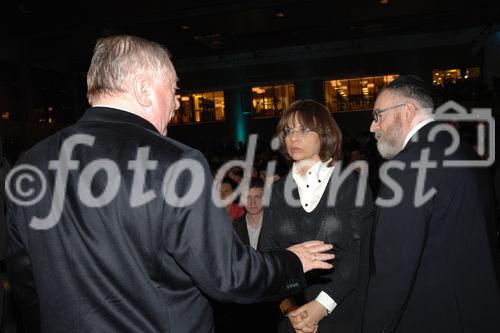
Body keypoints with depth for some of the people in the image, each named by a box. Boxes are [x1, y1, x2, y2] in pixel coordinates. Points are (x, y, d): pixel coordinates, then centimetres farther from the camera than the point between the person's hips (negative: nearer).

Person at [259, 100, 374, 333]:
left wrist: (322, 305, -16)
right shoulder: (278, 190, 3)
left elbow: (359, 253, -9)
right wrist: (288, 306, -14)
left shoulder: (352, 184, -4)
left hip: (342, 312, -2)